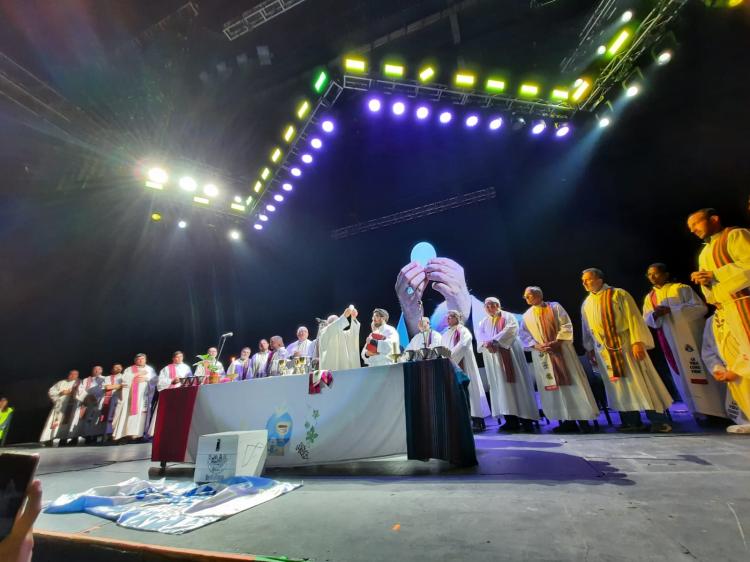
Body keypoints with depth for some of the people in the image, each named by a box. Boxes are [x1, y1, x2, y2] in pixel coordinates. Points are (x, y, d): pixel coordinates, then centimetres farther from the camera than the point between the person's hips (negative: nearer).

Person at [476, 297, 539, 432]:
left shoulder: (508, 316, 7)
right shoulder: (484, 322, 17)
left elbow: (510, 330, -12)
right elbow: (479, 335, 2)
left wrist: (494, 340, -19)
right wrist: (486, 343, -20)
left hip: (509, 355, -3)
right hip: (493, 358, 3)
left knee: (516, 383, -4)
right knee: (501, 385, -1)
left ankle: (525, 418, 0)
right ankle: (511, 419, 1)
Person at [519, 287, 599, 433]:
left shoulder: (555, 306, 3)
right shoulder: (526, 316, 10)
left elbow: (566, 325, -4)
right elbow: (523, 335, 4)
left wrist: (557, 341, -16)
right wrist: (537, 346, -12)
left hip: (561, 350, -2)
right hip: (542, 355, 3)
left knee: (571, 382, -2)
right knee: (552, 386, 2)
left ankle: (582, 418, 8)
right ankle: (568, 420, 9)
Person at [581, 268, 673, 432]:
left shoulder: (618, 294, -4)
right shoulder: (586, 304, 10)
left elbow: (633, 317, -10)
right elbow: (587, 328, 13)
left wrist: (637, 342, -18)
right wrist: (590, 349, 9)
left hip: (625, 345, -4)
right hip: (604, 350, 5)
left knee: (639, 382, -1)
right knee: (618, 385, 7)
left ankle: (659, 420, 9)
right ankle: (633, 421, 14)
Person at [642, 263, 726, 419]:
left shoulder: (681, 288, -1)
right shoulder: (649, 297, 10)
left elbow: (700, 307, -10)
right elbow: (647, 320, 5)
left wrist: (670, 310, -20)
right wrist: (655, 315, -18)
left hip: (691, 336, -4)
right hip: (670, 341, 4)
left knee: (702, 370, 0)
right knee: (684, 376, 6)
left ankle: (719, 409, 12)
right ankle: (703, 410, 16)